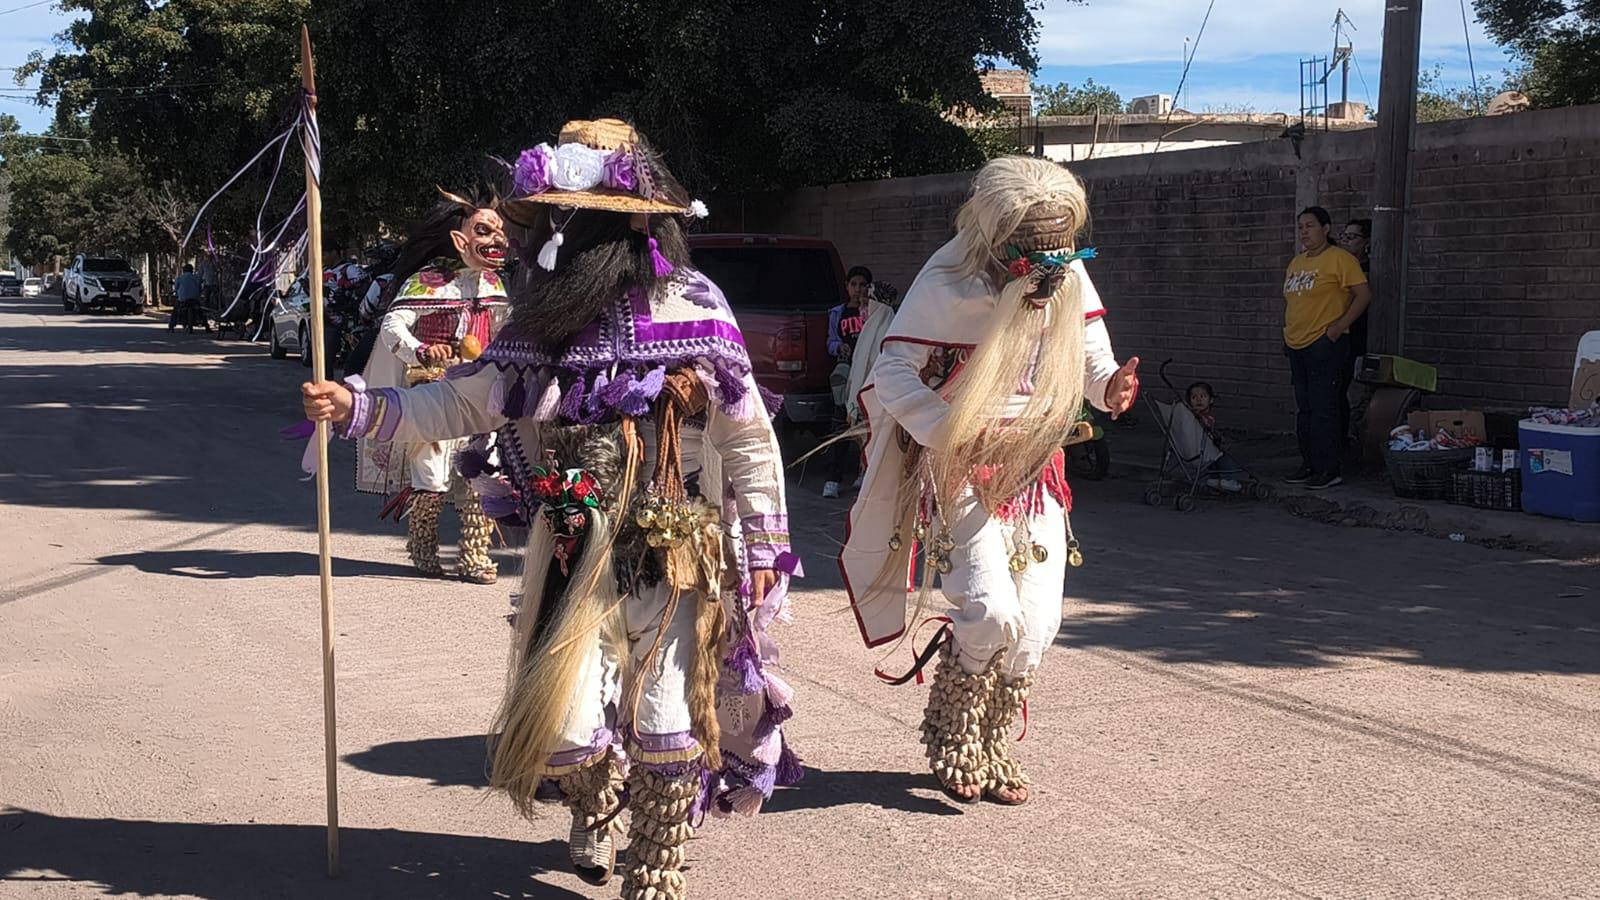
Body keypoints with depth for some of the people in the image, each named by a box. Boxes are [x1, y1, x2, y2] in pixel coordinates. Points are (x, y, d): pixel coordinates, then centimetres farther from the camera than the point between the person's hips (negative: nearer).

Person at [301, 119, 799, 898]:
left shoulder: (691, 315, -11)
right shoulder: (544, 324, 0)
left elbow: (750, 442, -5)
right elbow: (459, 404, 7)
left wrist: (763, 546, -2)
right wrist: (358, 408, -4)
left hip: (673, 554, -3)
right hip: (575, 555, 3)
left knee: (668, 723, 1)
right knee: (566, 719, 5)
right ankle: (596, 809, 41)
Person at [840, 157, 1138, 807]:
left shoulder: (1071, 283, -3)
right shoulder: (948, 289, -18)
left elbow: (1091, 356, 9)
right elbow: (894, 374, -16)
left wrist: (1110, 387, -14)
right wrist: (954, 436, -27)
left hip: (1036, 468, 5)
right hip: (960, 469, -5)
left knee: (1037, 621, 1)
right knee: (990, 613, -18)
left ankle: (994, 748, 23)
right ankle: (950, 737, 10)